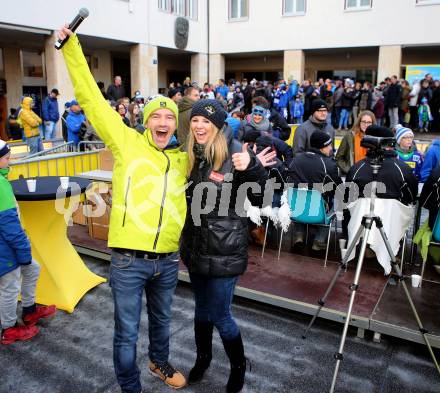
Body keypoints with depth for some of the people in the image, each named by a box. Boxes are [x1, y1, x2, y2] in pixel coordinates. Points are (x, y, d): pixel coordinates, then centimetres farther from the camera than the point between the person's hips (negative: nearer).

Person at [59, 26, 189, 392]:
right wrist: (72, 47, -8)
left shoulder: (183, 159, 8)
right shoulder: (127, 142, -2)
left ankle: (160, 362, 53)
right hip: (129, 259, -4)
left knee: (161, 320, 26)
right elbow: (92, 100, -5)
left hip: (168, 259, 4)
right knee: (126, 331, 9)